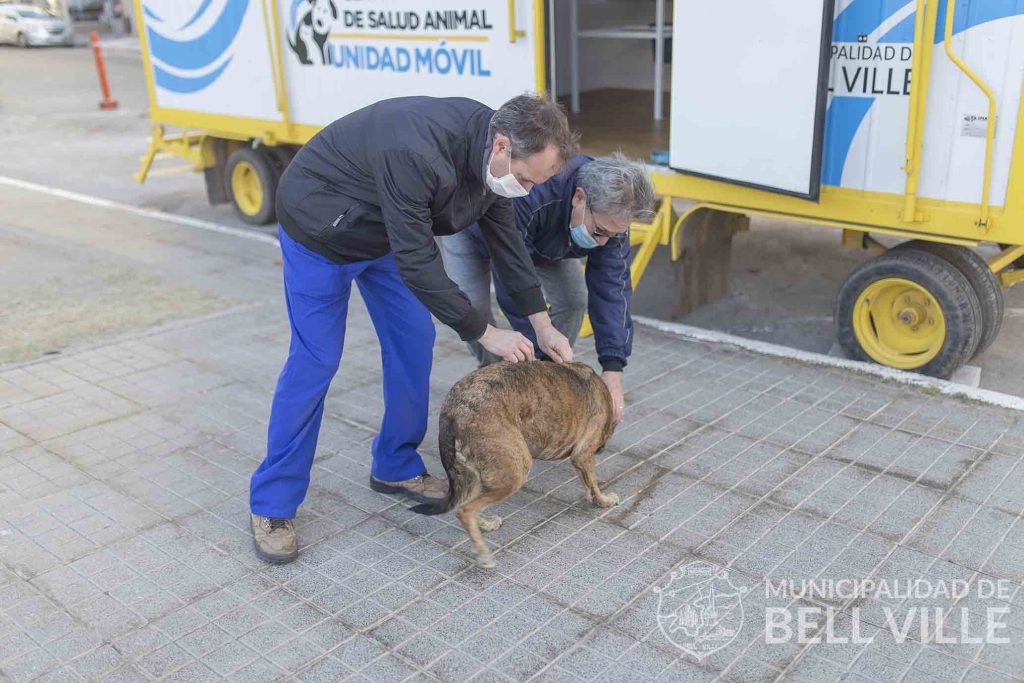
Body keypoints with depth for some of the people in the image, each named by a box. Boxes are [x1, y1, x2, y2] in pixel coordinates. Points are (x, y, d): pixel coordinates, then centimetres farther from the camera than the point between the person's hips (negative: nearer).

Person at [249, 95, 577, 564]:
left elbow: (505, 237, -1)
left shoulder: (489, 149, -14)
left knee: (414, 342, 4)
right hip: (319, 224, -7)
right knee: (315, 361, -7)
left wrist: (541, 324, -1)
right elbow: (416, 263, -34)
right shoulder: (417, 155, -40)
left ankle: (397, 467, 21)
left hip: (384, 228, 8)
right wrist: (486, 334, -26)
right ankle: (271, 504, 7)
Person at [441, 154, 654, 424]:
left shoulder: (612, 212, -29)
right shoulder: (525, 198, -48)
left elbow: (611, 287, -30)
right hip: (472, 231, -4)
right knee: (473, 306, -22)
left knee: (574, 298, -11)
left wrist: (613, 369, -37)